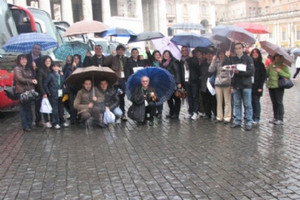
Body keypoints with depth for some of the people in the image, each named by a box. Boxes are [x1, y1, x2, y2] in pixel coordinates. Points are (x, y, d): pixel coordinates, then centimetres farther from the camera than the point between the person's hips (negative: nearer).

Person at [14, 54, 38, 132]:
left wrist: (34, 80, -4)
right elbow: (20, 79, -9)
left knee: (29, 108, 6)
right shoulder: (17, 68, 1)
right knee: (24, 108, -6)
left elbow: (32, 78, 19)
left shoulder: (28, 69, 19)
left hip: (29, 90, 5)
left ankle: (30, 124, 12)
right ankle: (25, 126, -1)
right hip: (21, 91, -5)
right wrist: (31, 81, -13)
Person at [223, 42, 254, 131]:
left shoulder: (248, 58, -1)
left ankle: (248, 122, 6)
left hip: (246, 85, -3)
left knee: (247, 105, 0)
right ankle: (237, 121, 19)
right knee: (237, 104, 10)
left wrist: (239, 72, -18)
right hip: (236, 85, 4)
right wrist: (227, 57, -9)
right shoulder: (232, 59, 9)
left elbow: (251, 72, -10)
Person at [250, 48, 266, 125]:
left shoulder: (261, 65, 3)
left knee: (256, 102, -1)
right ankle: (250, 117, 12)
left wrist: (260, 87, -9)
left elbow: (263, 76, 0)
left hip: (257, 86, -2)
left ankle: (256, 118, 5)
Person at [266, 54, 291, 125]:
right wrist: (266, 70, -7)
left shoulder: (283, 66, -2)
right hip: (271, 86, 5)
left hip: (279, 86, -5)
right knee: (274, 102, 11)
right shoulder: (271, 65, 12)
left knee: (279, 102, -5)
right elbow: (267, 74, 13)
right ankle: (275, 118, 20)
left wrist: (280, 71, -19)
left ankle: (280, 119, 0)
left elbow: (288, 75, -10)